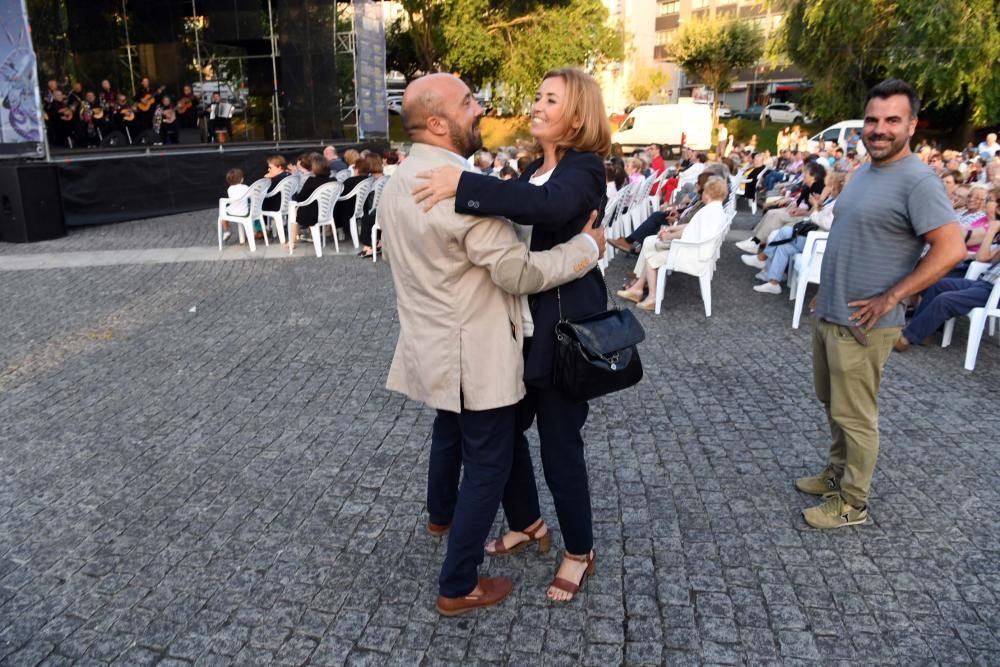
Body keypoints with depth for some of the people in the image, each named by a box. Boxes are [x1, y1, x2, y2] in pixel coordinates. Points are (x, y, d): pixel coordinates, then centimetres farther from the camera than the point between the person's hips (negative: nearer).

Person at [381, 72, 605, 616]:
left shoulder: (397, 182, 4)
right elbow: (518, 272, -24)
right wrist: (586, 245, -13)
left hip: (432, 344, 9)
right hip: (474, 353, -9)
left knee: (449, 429, 31)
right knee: (488, 461, 5)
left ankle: (441, 513, 56)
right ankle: (458, 587, 16)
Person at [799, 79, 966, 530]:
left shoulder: (917, 181, -17)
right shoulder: (862, 173, 11)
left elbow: (951, 249, -23)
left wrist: (889, 299, -21)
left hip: (862, 324, -9)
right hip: (828, 314, 9)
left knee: (854, 416, 3)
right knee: (833, 404, 20)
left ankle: (852, 504, 18)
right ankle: (836, 474, 38)